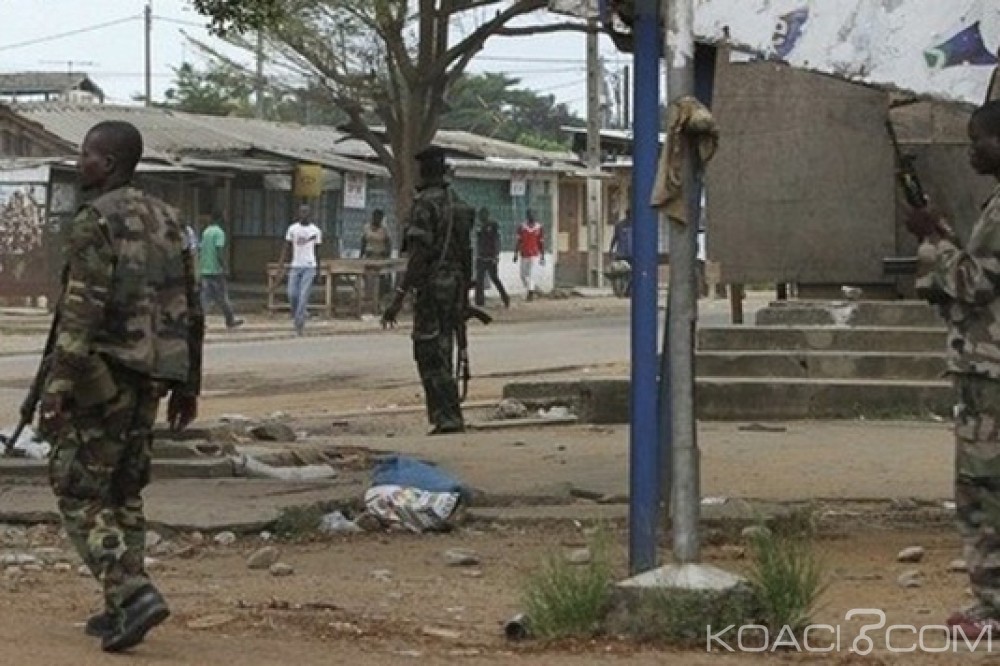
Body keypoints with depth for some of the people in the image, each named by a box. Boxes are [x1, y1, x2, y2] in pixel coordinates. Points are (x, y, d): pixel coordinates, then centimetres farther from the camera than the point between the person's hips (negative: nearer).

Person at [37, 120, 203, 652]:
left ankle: (132, 593, -16)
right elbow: (190, 309, 15)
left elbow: (82, 310, -20)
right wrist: (187, 384, 21)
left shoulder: (95, 220, -12)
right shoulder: (165, 218, 13)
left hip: (106, 370, -8)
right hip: (152, 374, 8)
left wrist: (57, 385, -21)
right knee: (123, 489, 16)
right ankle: (121, 607, 16)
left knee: (79, 489, -2)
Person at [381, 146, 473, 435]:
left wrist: (398, 298, -19)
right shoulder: (458, 205, 12)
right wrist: (464, 297, 25)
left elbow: (418, 256, -19)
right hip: (454, 288, 8)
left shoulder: (424, 205, -13)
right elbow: (467, 254, 16)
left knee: (431, 357, -6)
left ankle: (448, 417, -12)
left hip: (431, 289, -8)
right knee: (441, 356, 14)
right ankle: (443, 416, 15)